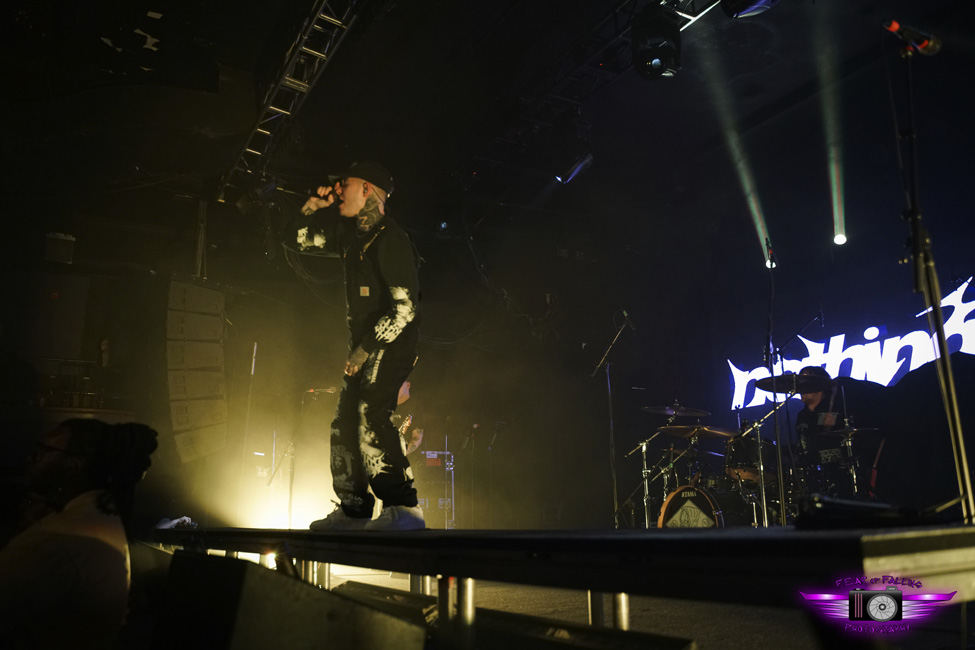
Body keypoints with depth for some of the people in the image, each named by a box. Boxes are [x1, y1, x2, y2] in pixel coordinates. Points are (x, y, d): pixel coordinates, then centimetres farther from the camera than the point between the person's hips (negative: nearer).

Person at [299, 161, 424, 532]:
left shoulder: (390, 239, -15)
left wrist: (367, 347, -19)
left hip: (392, 342, -9)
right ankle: (353, 511, 18)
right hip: (364, 345, 10)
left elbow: (405, 308, -21)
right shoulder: (348, 231, 12)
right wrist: (312, 206, 10)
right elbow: (299, 239, 27)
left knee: (371, 417, -25)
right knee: (344, 424, 9)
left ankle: (404, 508, -23)